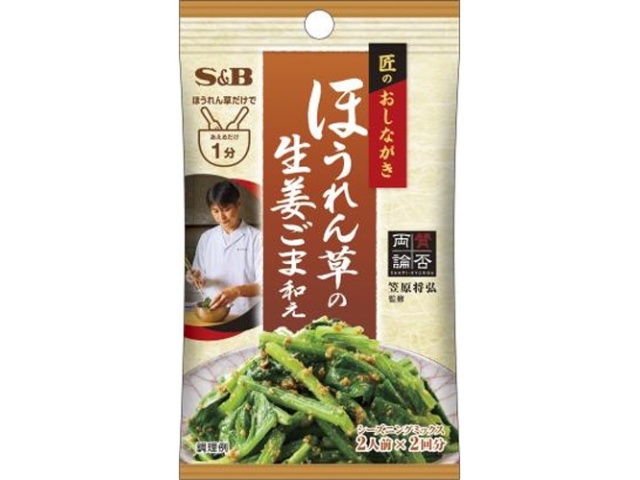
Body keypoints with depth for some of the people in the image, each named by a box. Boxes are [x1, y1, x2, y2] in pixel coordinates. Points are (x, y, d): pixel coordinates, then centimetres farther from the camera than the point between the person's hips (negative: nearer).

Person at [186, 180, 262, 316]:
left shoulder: (256, 238, -4)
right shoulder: (206, 238, 9)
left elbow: (262, 284, -10)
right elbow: (201, 282, 15)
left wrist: (237, 291, -26)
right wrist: (196, 279, -6)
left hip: (246, 316, -3)